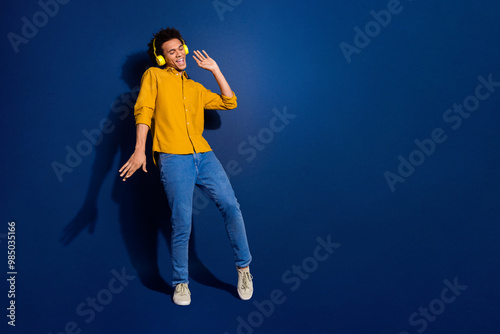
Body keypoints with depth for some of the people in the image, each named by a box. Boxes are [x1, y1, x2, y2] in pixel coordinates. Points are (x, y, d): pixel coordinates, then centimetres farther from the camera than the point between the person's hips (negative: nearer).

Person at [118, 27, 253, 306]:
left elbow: (230, 103, 20)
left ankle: (244, 268, 8)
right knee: (182, 223, -6)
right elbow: (143, 111, 1)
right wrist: (140, 149, -13)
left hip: (204, 155, 4)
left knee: (231, 207, -8)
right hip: (173, 158, -4)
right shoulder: (154, 77, 14)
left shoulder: (196, 88, 26)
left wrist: (215, 70, 19)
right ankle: (181, 283, 13)